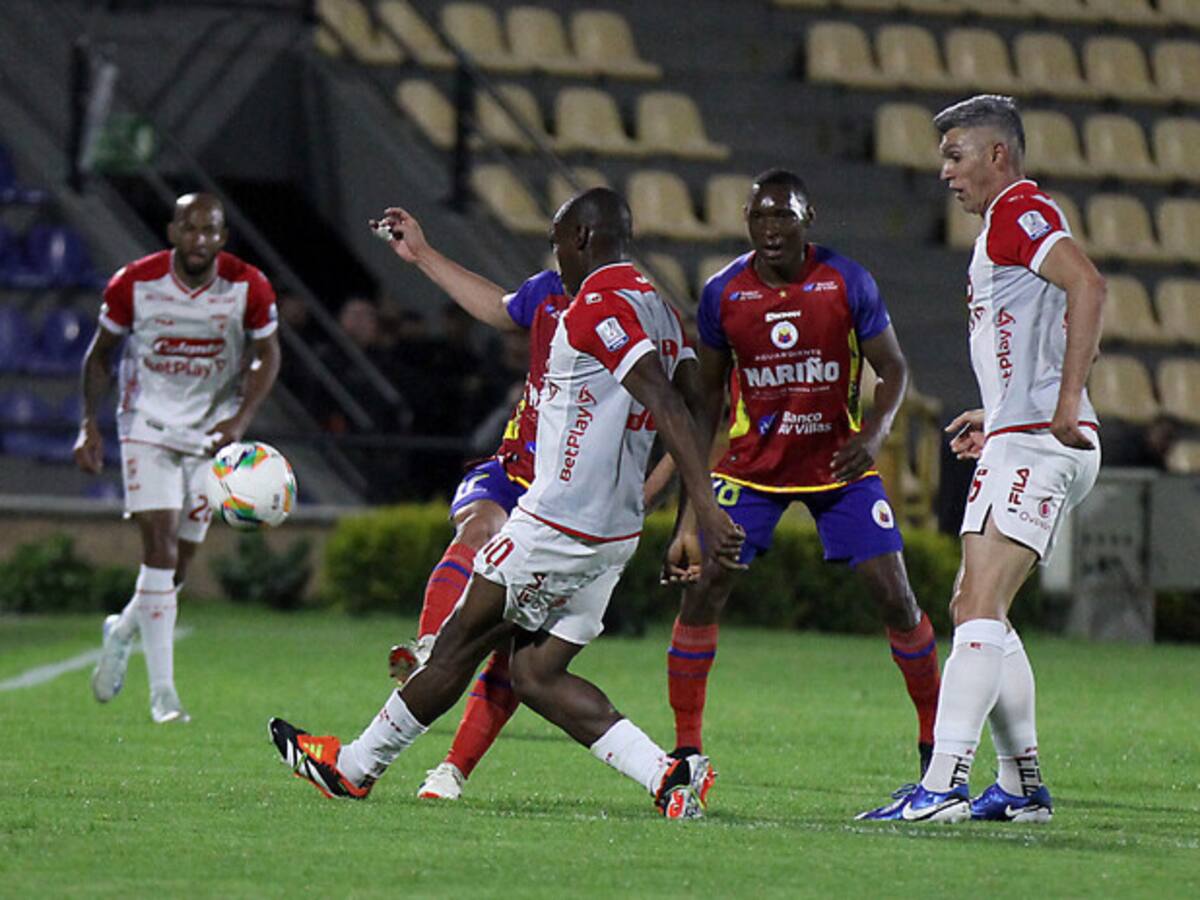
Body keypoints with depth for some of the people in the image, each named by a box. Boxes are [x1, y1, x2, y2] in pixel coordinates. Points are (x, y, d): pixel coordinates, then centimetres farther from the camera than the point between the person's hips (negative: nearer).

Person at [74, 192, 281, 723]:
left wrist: (240, 421, -13)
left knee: (179, 560, 5)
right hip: (148, 425, -2)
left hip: (211, 435, 2)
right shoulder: (134, 284, -12)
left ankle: (123, 631, 37)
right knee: (160, 545, -16)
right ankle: (162, 690, -14)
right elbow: (101, 354, 2)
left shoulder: (249, 288, -11)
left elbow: (267, 356, 2)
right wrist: (90, 424, -6)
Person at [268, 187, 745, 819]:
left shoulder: (598, 306, -15)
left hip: (556, 525, -9)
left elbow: (666, 405, -25)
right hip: (614, 535, 9)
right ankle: (667, 775, -6)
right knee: (536, 676, 8)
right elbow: (692, 407, 16)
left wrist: (707, 507, -31)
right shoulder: (658, 309, 14)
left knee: (463, 639, 6)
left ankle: (355, 766, 19)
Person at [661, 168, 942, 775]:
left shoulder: (848, 284, -11)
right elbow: (709, 394, 4)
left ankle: (934, 738, 11)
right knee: (702, 590, -12)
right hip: (752, 464, 1)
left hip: (838, 462, -1)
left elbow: (894, 370, -3)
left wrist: (874, 433, -23)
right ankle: (686, 748, -2)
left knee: (894, 596, -6)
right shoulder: (722, 294, -7)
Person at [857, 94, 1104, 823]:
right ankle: (1024, 786, 16)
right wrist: (996, 416, 25)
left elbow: (1087, 285, -25)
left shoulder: (1020, 212, -9)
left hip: (1034, 445, -11)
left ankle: (945, 785, -24)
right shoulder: (1009, 223, 22)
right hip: (1022, 443, 11)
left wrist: (1065, 404, -28)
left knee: (979, 608, -17)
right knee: (978, 609, 13)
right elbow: (1038, 347, 29)